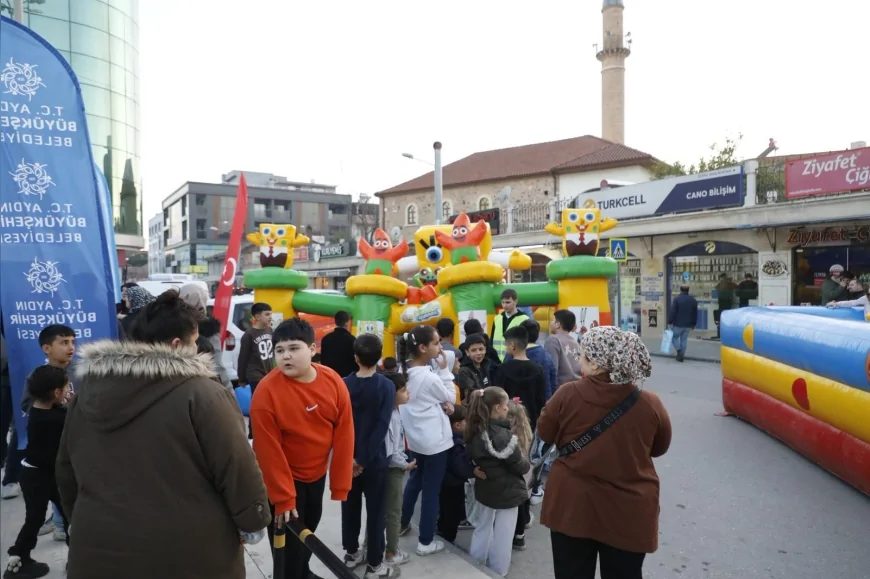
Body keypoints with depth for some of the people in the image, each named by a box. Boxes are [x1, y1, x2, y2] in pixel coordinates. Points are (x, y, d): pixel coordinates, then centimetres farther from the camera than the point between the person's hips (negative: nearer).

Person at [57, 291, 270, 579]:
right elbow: (238, 469, -16)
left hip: (100, 549, 5)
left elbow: (66, 472, 14)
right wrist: (253, 521, -1)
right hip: (187, 553, -4)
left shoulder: (86, 392, 3)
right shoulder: (202, 395, -18)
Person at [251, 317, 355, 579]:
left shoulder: (334, 382, -16)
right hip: (282, 477, -5)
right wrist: (283, 497, -17)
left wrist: (340, 484, -7)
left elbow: (344, 435, -9)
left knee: (309, 528, 26)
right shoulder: (267, 391, -26)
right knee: (289, 548, 1)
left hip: (317, 473, 5)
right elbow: (269, 450, -21)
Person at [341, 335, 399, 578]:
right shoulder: (386, 386, -13)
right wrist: (364, 460, -15)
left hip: (348, 458, 4)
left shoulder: (344, 384, -4)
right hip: (374, 460, -3)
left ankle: (351, 553, 34)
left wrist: (350, 457, -4)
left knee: (350, 507, 18)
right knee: (376, 512, 8)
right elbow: (382, 427, -19)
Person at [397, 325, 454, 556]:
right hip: (434, 440, -8)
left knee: (415, 480, 25)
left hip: (414, 437, 8)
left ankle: (402, 524, 38)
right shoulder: (430, 377, -23)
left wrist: (441, 403, -4)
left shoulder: (404, 370, 0)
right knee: (431, 488, 4)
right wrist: (446, 381, 4)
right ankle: (426, 542, 15)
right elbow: (450, 398, -6)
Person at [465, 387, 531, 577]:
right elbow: (520, 466, -16)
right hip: (506, 492, -7)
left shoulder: (476, 431, -4)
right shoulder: (503, 436, -25)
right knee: (502, 537, 8)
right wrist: (526, 462, 3)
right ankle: (497, 573, 19)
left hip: (484, 489, 7)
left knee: (482, 530, 21)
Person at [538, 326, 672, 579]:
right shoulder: (650, 404, -14)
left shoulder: (567, 395, -17)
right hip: (629, 513, 1)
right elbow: (659, 448, 4)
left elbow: (545, 434, 0)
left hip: (572, 506, -1)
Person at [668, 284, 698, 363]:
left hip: (678, 324, -4)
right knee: (684, 340, 10)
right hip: (688, 325, 4)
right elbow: (695, 314, 13)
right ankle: (681, 356, 12)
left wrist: (670, 322, -8)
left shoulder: (676, 299, -11)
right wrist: (693, 324, 20)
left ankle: (679, 350, -7)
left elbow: (672, 312, -15)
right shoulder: (693, 300, 8)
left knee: (674, 337, 12)